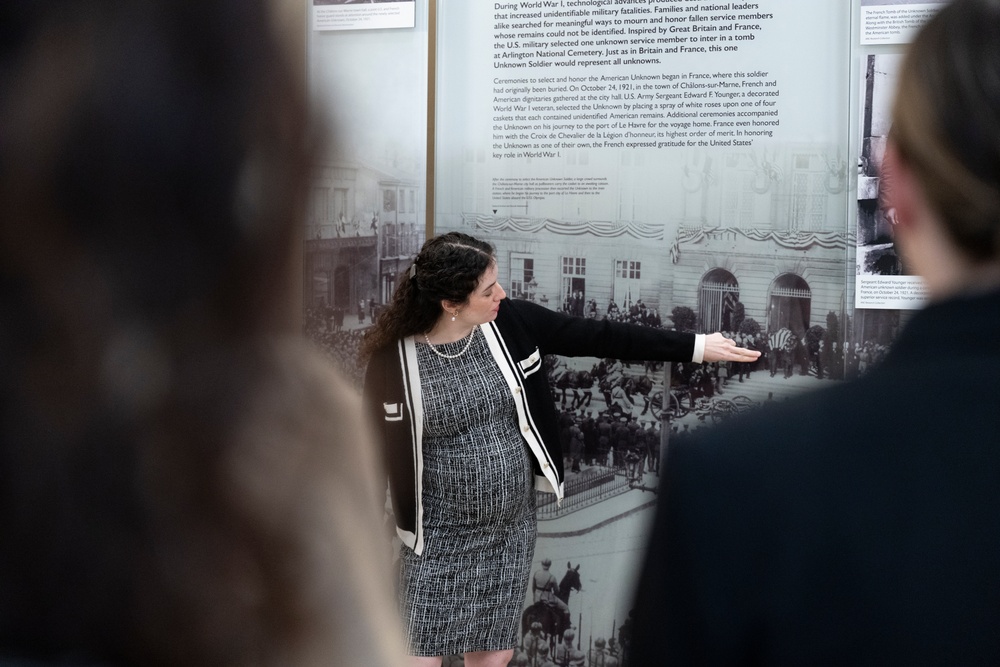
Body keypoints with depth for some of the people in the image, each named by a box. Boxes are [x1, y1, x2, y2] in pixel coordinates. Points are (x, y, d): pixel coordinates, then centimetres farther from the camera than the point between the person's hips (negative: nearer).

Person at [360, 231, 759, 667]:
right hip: (439, 537, -4)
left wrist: (695, 346, -2)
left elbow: (598, 337, -3)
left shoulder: (512, 324, -7)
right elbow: (374, 450, -7)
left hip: (512, 527, 4)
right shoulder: (393, 360, -16)